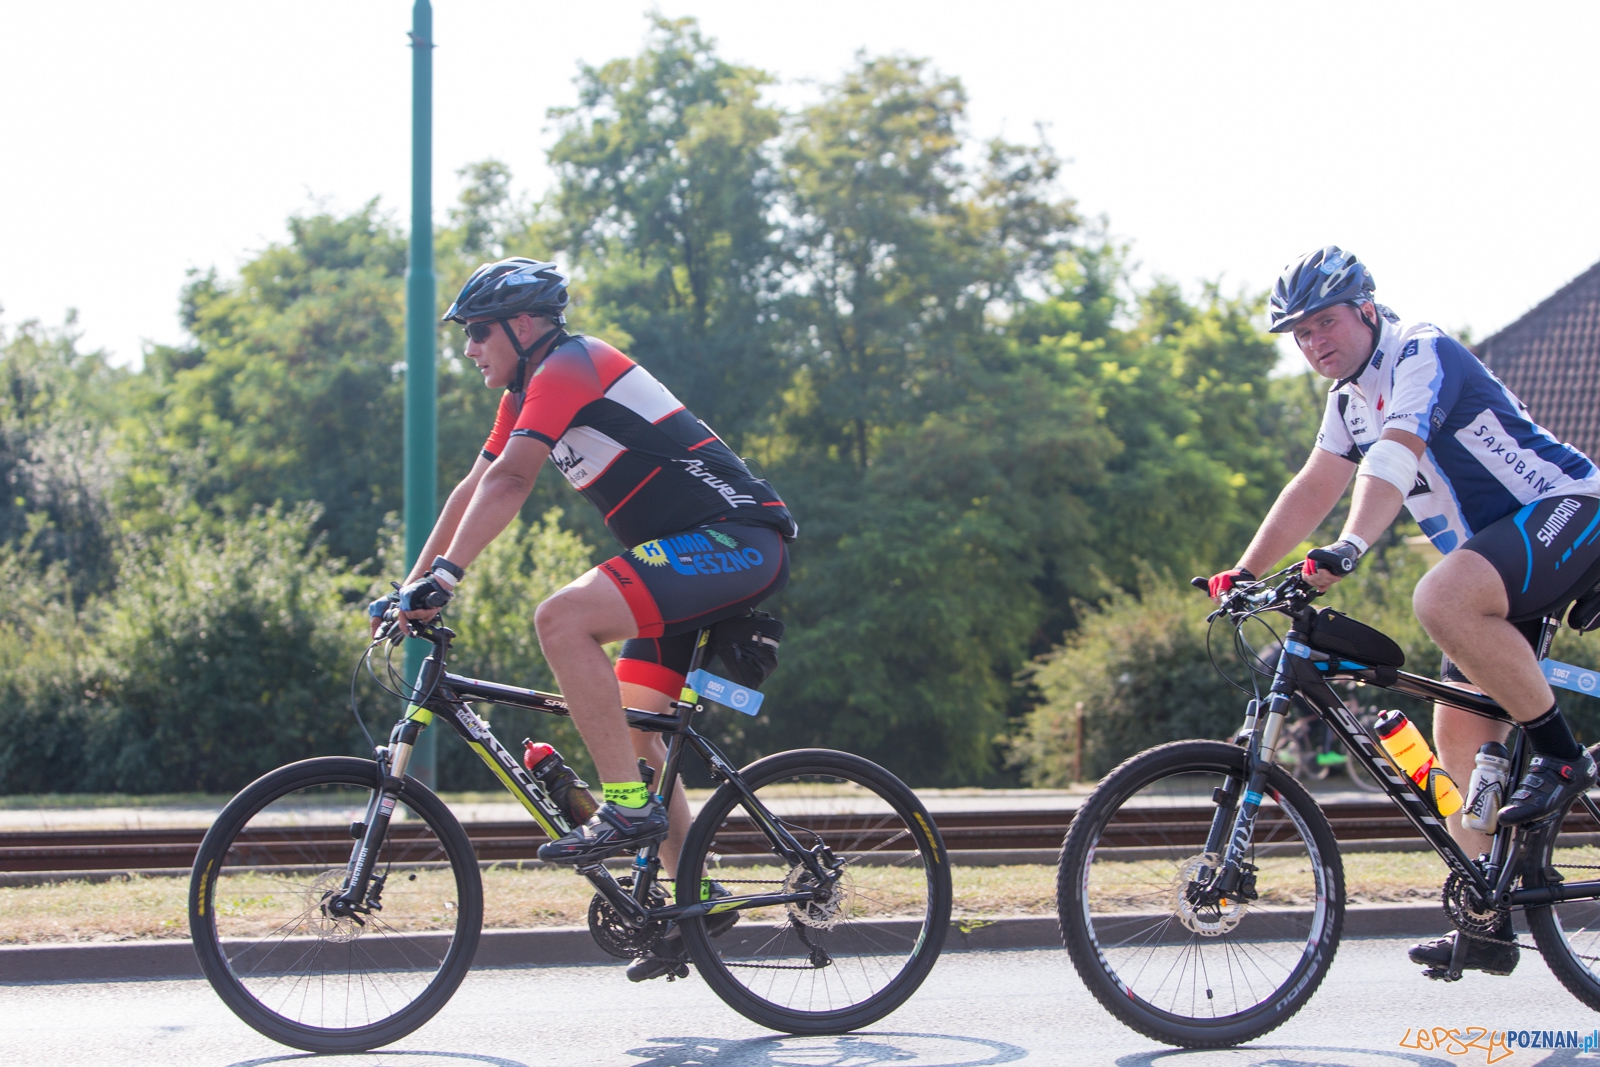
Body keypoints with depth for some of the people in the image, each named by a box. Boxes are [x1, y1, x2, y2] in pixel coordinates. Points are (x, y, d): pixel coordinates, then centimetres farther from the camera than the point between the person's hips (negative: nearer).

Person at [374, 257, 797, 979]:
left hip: (737, 539, -10)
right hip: (690, 555, 10)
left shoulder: (570, 366, -13)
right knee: (628, 727, 9)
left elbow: (510, 481, -24)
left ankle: (629, 808, -23)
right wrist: (409, 587, 14)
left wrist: (445, 575, -30)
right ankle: (696, 897, 17)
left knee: (562, 617, -26)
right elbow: (474, 489, 20)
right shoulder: (530, 392, 18)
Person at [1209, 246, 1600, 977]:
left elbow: (1394, 457, -33)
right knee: (1459, 733, 2)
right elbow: (1312, 490, 16)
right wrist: (1245, 574, 7)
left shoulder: (1423, 354, -16)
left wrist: (1349, 548, -47)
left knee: (1442, 600, -36)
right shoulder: (1350, 397, 13)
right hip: (1498, 552, 9)